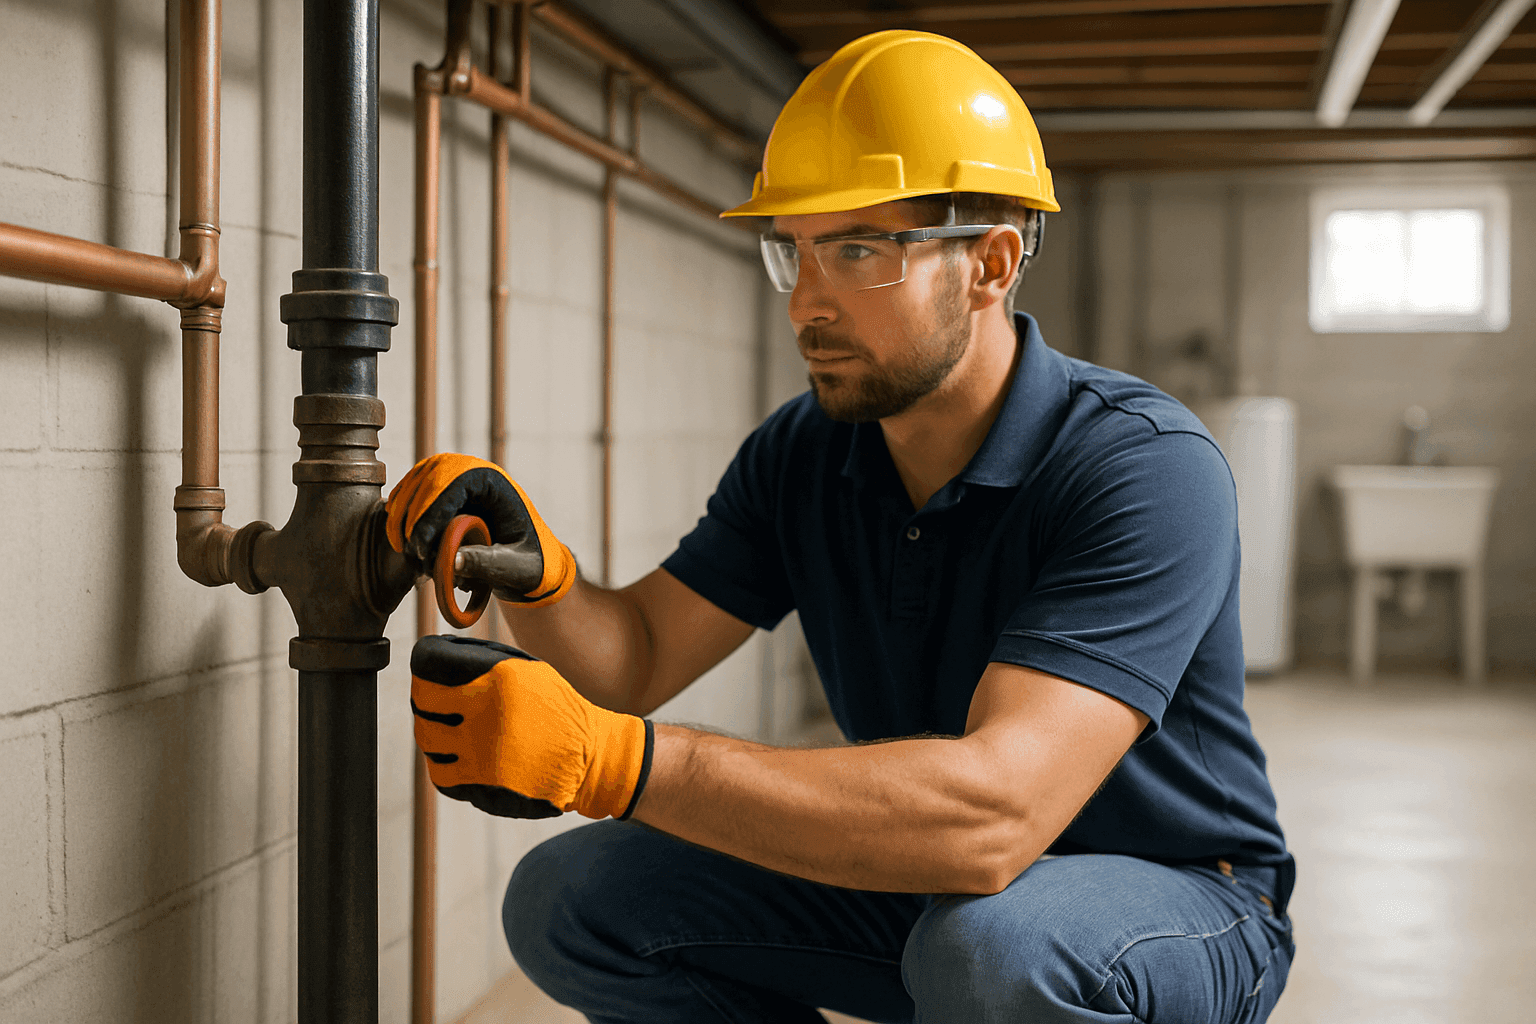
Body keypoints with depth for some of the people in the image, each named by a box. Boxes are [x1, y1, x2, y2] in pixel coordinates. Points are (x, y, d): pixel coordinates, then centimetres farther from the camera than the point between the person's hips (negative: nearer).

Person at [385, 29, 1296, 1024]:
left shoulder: (1145, 467, -27)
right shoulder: (801, 455, -4)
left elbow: (993, 814, -39)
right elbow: (633, 661, -2)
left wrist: (605, 759, -46)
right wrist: (539, 573, -27)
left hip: (1175, 904, -6)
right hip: (919, 885, 6)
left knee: (993, 944, -39)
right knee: (571, 898, -6)